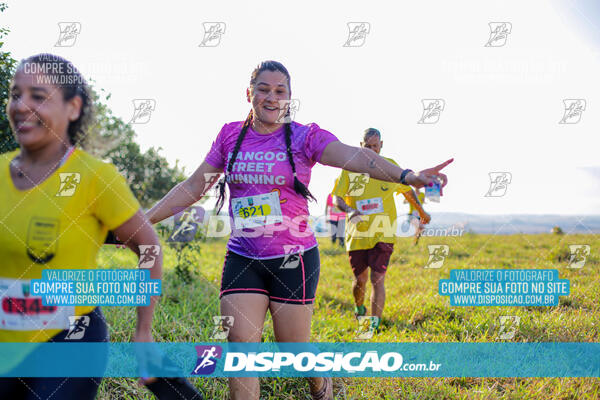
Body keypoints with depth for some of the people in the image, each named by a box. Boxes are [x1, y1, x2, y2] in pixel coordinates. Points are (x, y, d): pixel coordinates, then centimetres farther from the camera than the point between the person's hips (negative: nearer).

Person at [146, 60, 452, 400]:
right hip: (243, 259, 3)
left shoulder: (305, 136, -6)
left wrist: (407, 175, -40)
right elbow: (194, 187, 9)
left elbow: (354, 156, -23)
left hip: (294, 260, -2)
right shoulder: (231, 135, 5)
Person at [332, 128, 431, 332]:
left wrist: (421, 211, 30)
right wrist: (349, 210, -22)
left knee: (377, 279, -11)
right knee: (360, 280, 8)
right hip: (357, 233, 1)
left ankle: (375, 323, -5)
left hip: (382, 234, 0)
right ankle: (358, 307, 39)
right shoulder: (350, 168, 1)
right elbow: (338, 198, -1)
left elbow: (407, 190, 20)